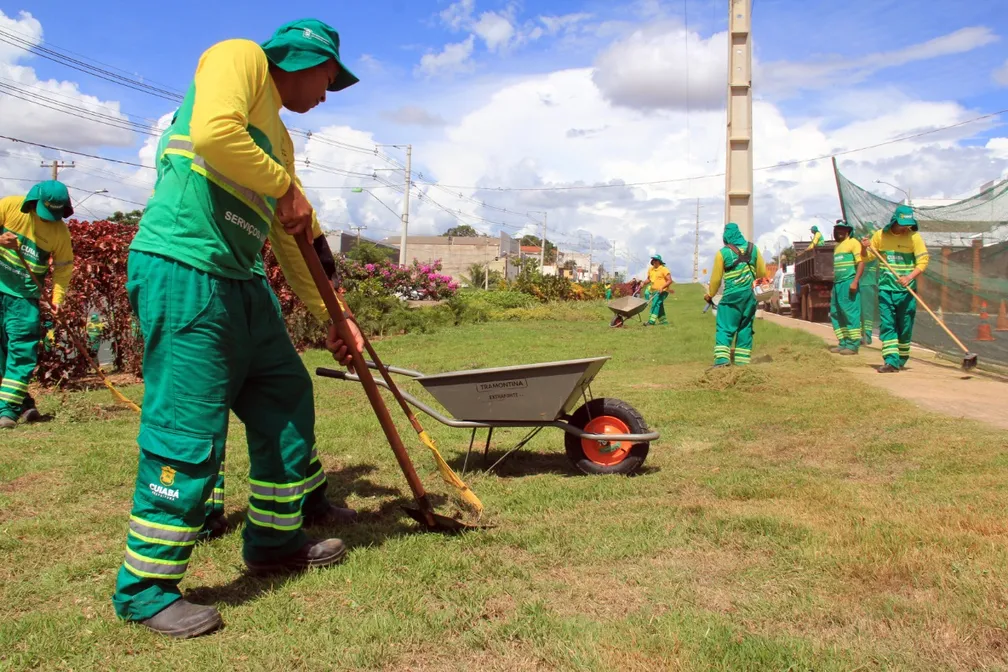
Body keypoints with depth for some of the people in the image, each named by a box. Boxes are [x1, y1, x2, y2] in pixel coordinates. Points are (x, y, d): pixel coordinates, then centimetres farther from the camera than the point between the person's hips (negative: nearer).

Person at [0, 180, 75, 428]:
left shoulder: (60, 231, -6)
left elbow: (63, 267, 3)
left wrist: (57, 298, -9)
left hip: (24, 296, -1)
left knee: (22, 351, -8)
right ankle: (22, 402, 15)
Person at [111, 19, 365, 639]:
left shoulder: (279, 136, 25)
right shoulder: (238, 56, 1)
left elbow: (293, 243, 25)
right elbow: (214, 133, -21)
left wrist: (334, 318, 24)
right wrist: (286, 188, -8)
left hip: (241, 282, 10)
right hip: (183, 269, -10)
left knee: (287, 399, 12)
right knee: (188, 432, -8)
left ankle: (275, 541, 27)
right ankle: (146, 590, 7)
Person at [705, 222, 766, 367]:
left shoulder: (723, 252, -5)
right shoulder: (753, 248, 5)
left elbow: (716, 278, 1)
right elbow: (762, 273, 13)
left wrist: (710, 295, 16)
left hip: (731, 296, -4)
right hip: (749, 295, 4)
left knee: (724, 328, -4)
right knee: (745, 328, 11)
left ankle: (722, 359, -21)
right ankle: (742, 361, 11)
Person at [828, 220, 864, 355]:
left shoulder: (853, 243, -3)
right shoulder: (837, 246, 22)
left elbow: (861, 263, -12)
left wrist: (855, 281, -21)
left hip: (848, 283, -9)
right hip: (837, 284, 9)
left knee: (851, 313, -9)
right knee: (835, 314, 9)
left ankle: (853, 345, -7)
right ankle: (843, 343, 17)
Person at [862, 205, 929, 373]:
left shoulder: (914, 237, -3)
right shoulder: (880, 235, 2)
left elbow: (923, 261, -8)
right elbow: (867, 258, 11)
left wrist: (909, 277, -24)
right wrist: (865, 248, -11)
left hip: (906, 290, -1)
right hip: (885, 289, 1)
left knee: (905, 326, 5)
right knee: (887, 325, -7)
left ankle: (901, 359, 21)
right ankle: (891, 361, -9)